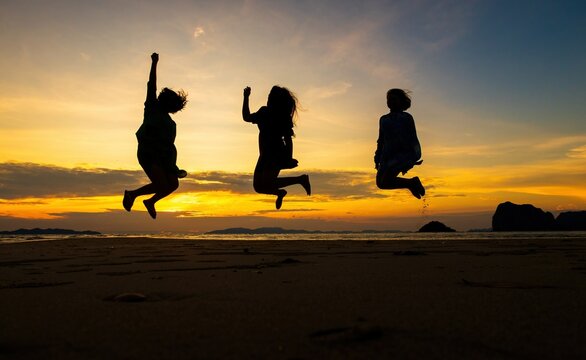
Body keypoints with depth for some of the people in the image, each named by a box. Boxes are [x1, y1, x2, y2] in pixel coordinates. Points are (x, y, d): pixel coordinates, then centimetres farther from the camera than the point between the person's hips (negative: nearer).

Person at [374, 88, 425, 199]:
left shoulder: (407, 117, 7)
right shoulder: (383, 119, 21)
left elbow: (413, 139, 2)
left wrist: (413, 158, -10)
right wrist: (377, 159, 15)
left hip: (403, 154, -6)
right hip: (388, 156, 6)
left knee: (385, 181, -23)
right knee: (380, 183, -8)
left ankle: (412, 183, 1)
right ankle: (412, 183, 11)